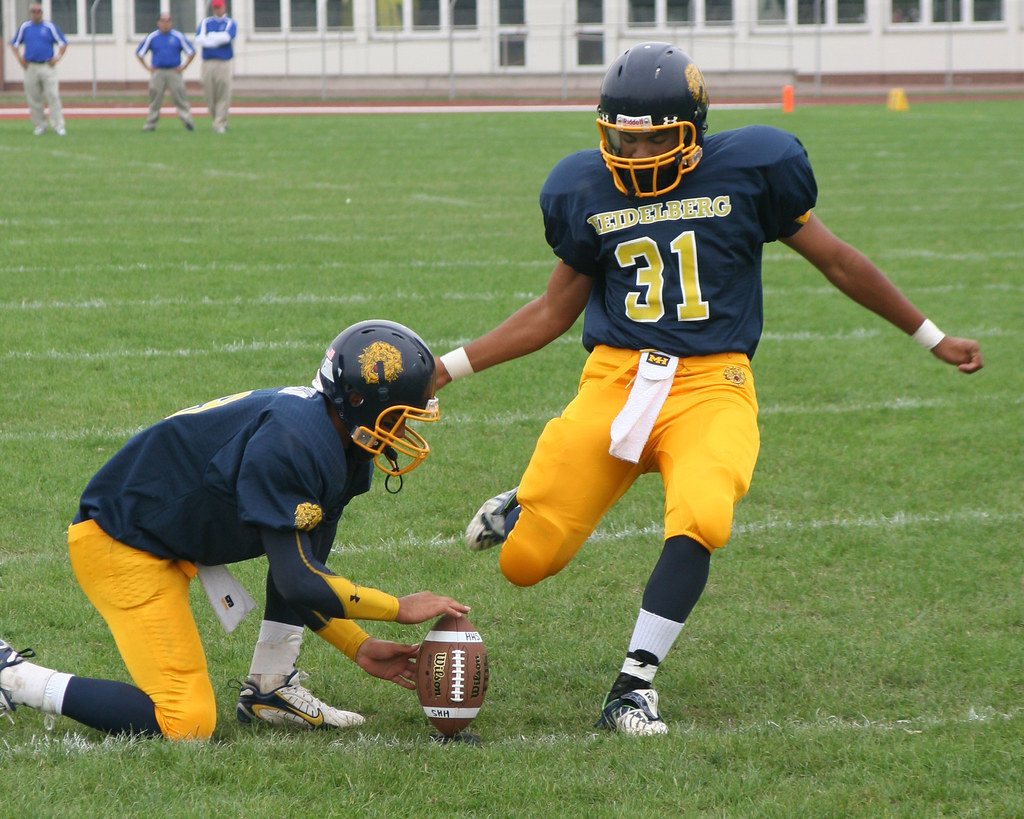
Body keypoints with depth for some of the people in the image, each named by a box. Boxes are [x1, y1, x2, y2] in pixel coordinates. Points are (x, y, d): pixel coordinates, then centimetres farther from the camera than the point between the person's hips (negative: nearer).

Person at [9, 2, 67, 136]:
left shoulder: (49, 27, 3)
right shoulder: (24, 27, 9)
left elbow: (63, 43, 8)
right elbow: (14, 44, 18)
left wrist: (57, 57, -4)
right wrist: (20, 58, 4)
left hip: (47, 67, -2)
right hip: (31, 68, 2)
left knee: (53, 96, -10)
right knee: (33, 99, 2)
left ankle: (58, 126, -10)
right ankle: (39, 126, 11)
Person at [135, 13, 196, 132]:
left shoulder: (178, 36, 5)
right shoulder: (151, 37, 7)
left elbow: (191, 52, 10)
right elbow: (139, 53, 15)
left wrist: (183, 67, 1)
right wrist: (147, 67, 6)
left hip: (174, 72, -1)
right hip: (157, 72, 1)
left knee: (180, 97, -8)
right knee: (155, 99, 1)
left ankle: (187, 121, -10)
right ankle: (151, 124, 6)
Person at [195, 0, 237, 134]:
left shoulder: (230, 23, 10)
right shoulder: (205, 22, 16)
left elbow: (227, 37, -11)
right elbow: (198, 39, -1)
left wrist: (211, 36, -3)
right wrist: (218, 40, -11)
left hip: (224, 63, -2)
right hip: (207, 63, 2)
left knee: (223, 95, -9)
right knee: (209, 95, 0)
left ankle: (220, 124, -6)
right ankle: (221, 121, 16)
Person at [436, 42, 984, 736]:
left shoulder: (748, 170, -1)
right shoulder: (587, 191, 7)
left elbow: (837, 261, 11)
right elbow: (554, 311, 18)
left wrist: (933, 339, 18)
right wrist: (447, 368, 14)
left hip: (712, 385, -2)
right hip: (615, 383, 2)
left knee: (702, 519, -33)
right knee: (527, 563, -4)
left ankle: (634, 686, -20)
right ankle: (531, 509, 35)